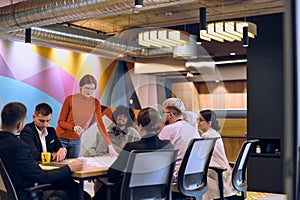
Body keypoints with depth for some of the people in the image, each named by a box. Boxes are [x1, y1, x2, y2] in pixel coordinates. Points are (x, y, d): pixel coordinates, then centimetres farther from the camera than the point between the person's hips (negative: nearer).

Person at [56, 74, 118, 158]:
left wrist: (110, 146, -18)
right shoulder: (70, 99, -14)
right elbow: (61, 122, -8)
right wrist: (73, 127, -29)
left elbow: (100, 124, -9)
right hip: (61, 139, -3)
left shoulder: (96, 103, -5)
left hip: (76, 141, 3)